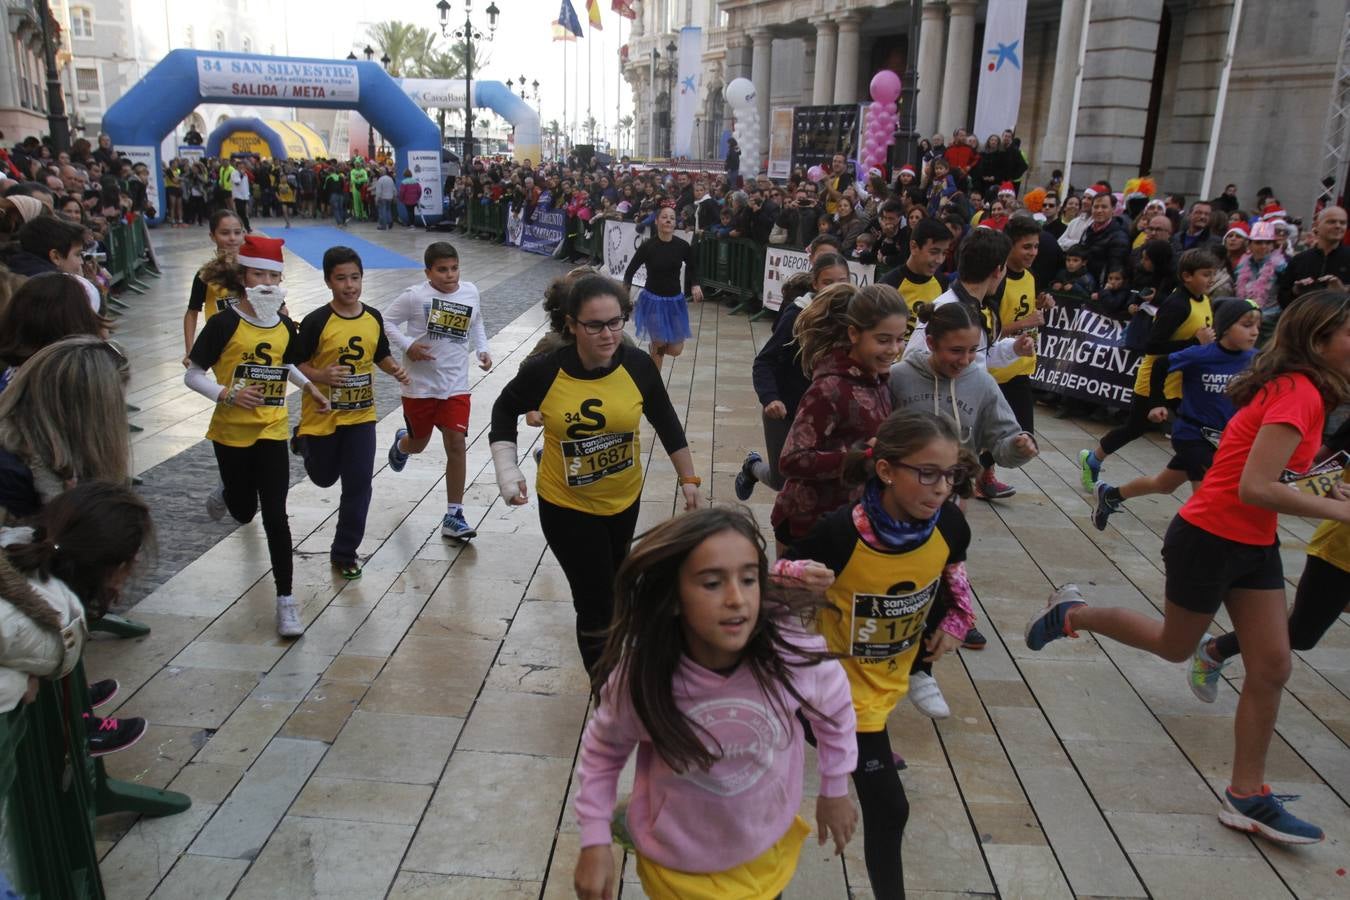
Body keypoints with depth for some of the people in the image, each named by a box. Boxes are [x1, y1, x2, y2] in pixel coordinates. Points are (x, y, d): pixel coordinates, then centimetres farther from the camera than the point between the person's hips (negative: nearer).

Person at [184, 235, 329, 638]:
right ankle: (226, 494, 54)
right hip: (231, 432, -2)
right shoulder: (224, 324, -13)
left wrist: (309, 387, 5)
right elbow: (192, 375, -8)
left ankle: (285, 599, 5)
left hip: (272, 431, 2)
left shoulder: (285, 326, 1)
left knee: (275, 516, -4)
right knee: (243, 511, 15)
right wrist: (228, 394, -24)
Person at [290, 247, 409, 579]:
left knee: (358, 485, 3)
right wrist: (321, 376, -30)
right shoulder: (316, 322, -16)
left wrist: (397, 370, -8)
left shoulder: (374, 318, -2)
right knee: (324, 478, 17)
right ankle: (304, 442, 51)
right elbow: (296, 364, -10)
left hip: (361, 416, 3)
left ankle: (345, 553, 18)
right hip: (323, 416, -3)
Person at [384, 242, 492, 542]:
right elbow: (387, 321, -4)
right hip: (420, 385, -2)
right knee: (419, 444, 14)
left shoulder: (471, 292, 0)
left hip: (455, 385, 2)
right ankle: (401, 443, 56)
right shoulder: (415, 296, -12)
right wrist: (408, 346, -18)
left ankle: (453, 517, 1)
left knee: (456, 444, -7)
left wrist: (482, 350, 3)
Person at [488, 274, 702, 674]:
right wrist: (507, 470, -9)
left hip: (624, 500, 4)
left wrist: (689, 479, 1)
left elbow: (667, 423, -1)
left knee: (612, 586, 28)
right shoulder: (544, 371, -22)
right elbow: (505, 409, -1)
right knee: (595, 603, -3)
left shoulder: (638, 366, -17)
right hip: (566, 505, -3)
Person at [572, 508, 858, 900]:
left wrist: (836, 790, 7)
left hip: (770, 849, 2)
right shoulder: (637, 679, -26)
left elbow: (835, 708, -5)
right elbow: (602, 749, -4)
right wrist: (594, 842, -6)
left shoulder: (794, 654, -27)